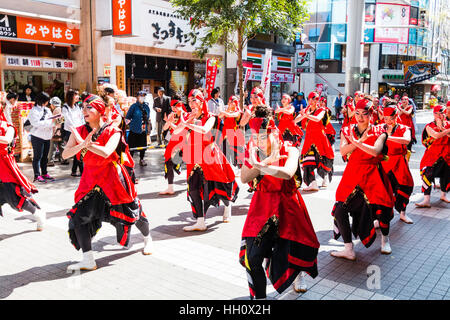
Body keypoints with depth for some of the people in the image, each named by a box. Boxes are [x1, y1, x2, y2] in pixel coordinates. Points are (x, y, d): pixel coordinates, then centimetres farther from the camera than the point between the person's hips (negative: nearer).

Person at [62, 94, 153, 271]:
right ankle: (88, 260, 0)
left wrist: (85, 143, -21)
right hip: (90, 180, 4)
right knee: (79, 216, -9)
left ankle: (147, 239, 39)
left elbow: (106, 152, -29)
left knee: (131, 211, 9)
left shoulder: (112, 131, -11)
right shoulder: (79, 131, 0)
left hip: (112, 178, -3)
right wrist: (82, 144, -27)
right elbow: (65, 154, -12)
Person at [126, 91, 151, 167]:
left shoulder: (146, 107, 8)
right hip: (134, 130, -4)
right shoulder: (134, 106, -6)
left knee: (143, 145, 10)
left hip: (143, 130, 4)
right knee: (132, 146, -1)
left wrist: (148, 127, 19)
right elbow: (127, 117, -4)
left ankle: (141, 159, 27)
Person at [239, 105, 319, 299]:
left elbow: (288, 173, -34)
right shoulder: (253, 150, -4)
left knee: (287, 255, 5)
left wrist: (259, 165, -37)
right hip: (262, 205, 2)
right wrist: (267, 161, -26)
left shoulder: (289, 150, -14)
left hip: (287, 205, -2)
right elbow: (244, 179, -15)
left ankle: (299, 273, 45)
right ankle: (258, 296, 15)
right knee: (253, 258, -9)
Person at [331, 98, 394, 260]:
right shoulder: (347, 130, 7)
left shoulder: (379, 132, 1)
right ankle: (349, 250, 3)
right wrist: (362, 139, -15)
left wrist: (355, 141, -17)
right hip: (352, 174, 2)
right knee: (340, 210, -9)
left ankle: (385, 239, 28)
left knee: (381, 208, -7)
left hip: (373, 175, -2)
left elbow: (376, 151, -19)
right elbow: (343, 151, -9)